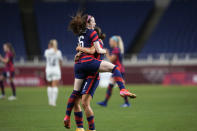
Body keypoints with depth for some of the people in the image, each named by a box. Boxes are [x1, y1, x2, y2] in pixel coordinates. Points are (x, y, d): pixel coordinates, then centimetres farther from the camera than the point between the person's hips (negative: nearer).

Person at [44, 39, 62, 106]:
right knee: (55, 87, -5)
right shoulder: (58, 52, -1)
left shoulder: (47, 52, -1)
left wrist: (49, 48, 22)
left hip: (48, 69, 1)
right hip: (56, 70, -1)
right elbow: (60, 62, 9)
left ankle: (50, 101, 16)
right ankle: (53, 102, -16)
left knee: (50, 86, 18)